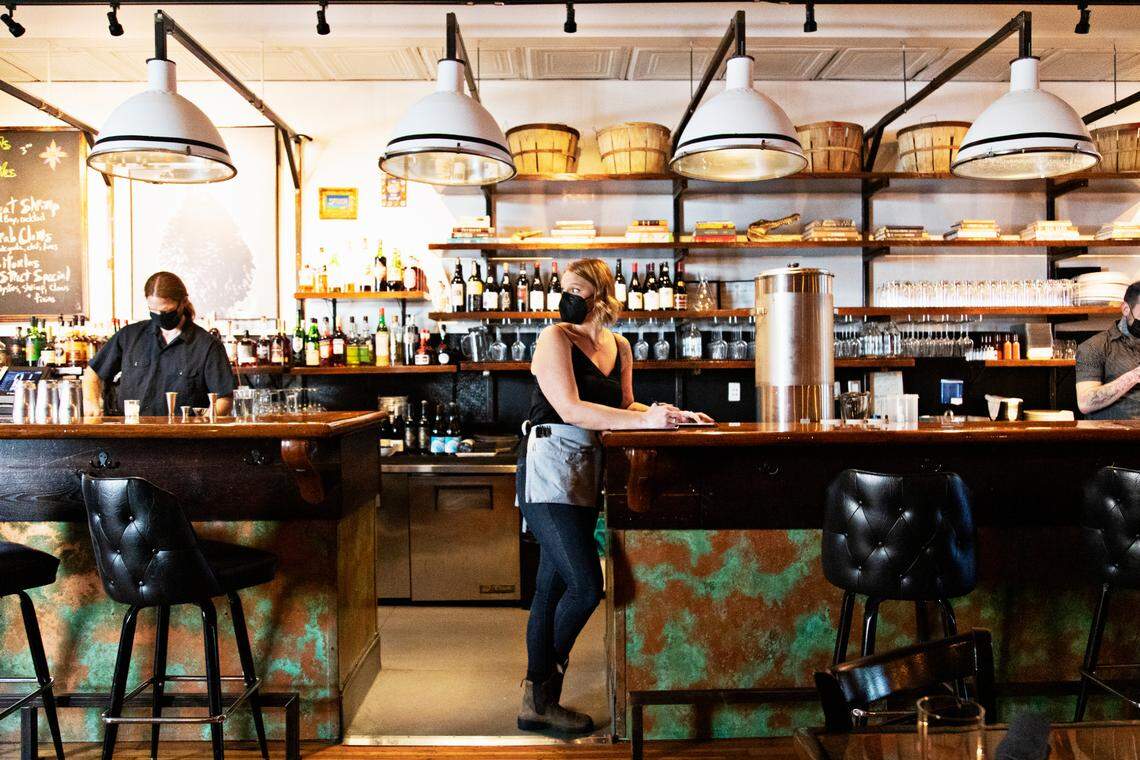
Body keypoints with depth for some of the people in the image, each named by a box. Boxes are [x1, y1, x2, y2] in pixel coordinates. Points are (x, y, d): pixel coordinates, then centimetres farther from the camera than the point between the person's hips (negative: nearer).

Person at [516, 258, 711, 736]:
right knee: (586, 586, -12)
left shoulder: (619, 347, 13)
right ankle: (545, 686, 12)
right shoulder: (555, 338, -8)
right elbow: (570, 409, -18)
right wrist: (647, 420, -20)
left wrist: (671, 415, 5)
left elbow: (624, 406, 21)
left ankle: (537, 703, 24)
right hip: (548, 468, -7)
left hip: (585, 475, 7)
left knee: (552, 589, 12)